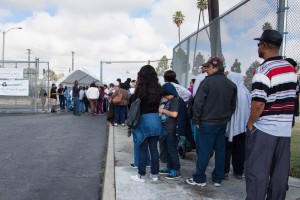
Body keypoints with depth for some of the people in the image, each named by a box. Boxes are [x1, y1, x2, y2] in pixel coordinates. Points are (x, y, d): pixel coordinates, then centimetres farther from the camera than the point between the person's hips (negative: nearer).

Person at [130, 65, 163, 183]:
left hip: (143, 120, -4)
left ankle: (142, 175, 14)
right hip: (155, 120, 4)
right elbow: (159, 104, 5)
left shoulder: (140, 89, -12)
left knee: (143, 149, 5)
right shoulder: (158, 88, 1)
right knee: (154, 148, 12)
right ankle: (154, 174, 21)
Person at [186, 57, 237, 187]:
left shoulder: (207, 82, -13)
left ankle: (199, 178, 8)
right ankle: (218, 179, 19)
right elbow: (233, 105, 13)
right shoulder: (231, 84, 7)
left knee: (204, 150, 1)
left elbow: (198, 103, -15)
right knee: (220, 150, 11)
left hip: (207, 122, -6)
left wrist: (196, 120, -7)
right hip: (223, 123, 6)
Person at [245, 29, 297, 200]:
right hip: (285, 129, 7)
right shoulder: (291, 68, 8)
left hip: (264, 128, -7)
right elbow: (292, 97, 15)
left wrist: (250, 124, -9)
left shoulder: (263, 70, -16)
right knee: (280, 172, 14)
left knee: (257, 170, 2)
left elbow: (258, 104, -21)